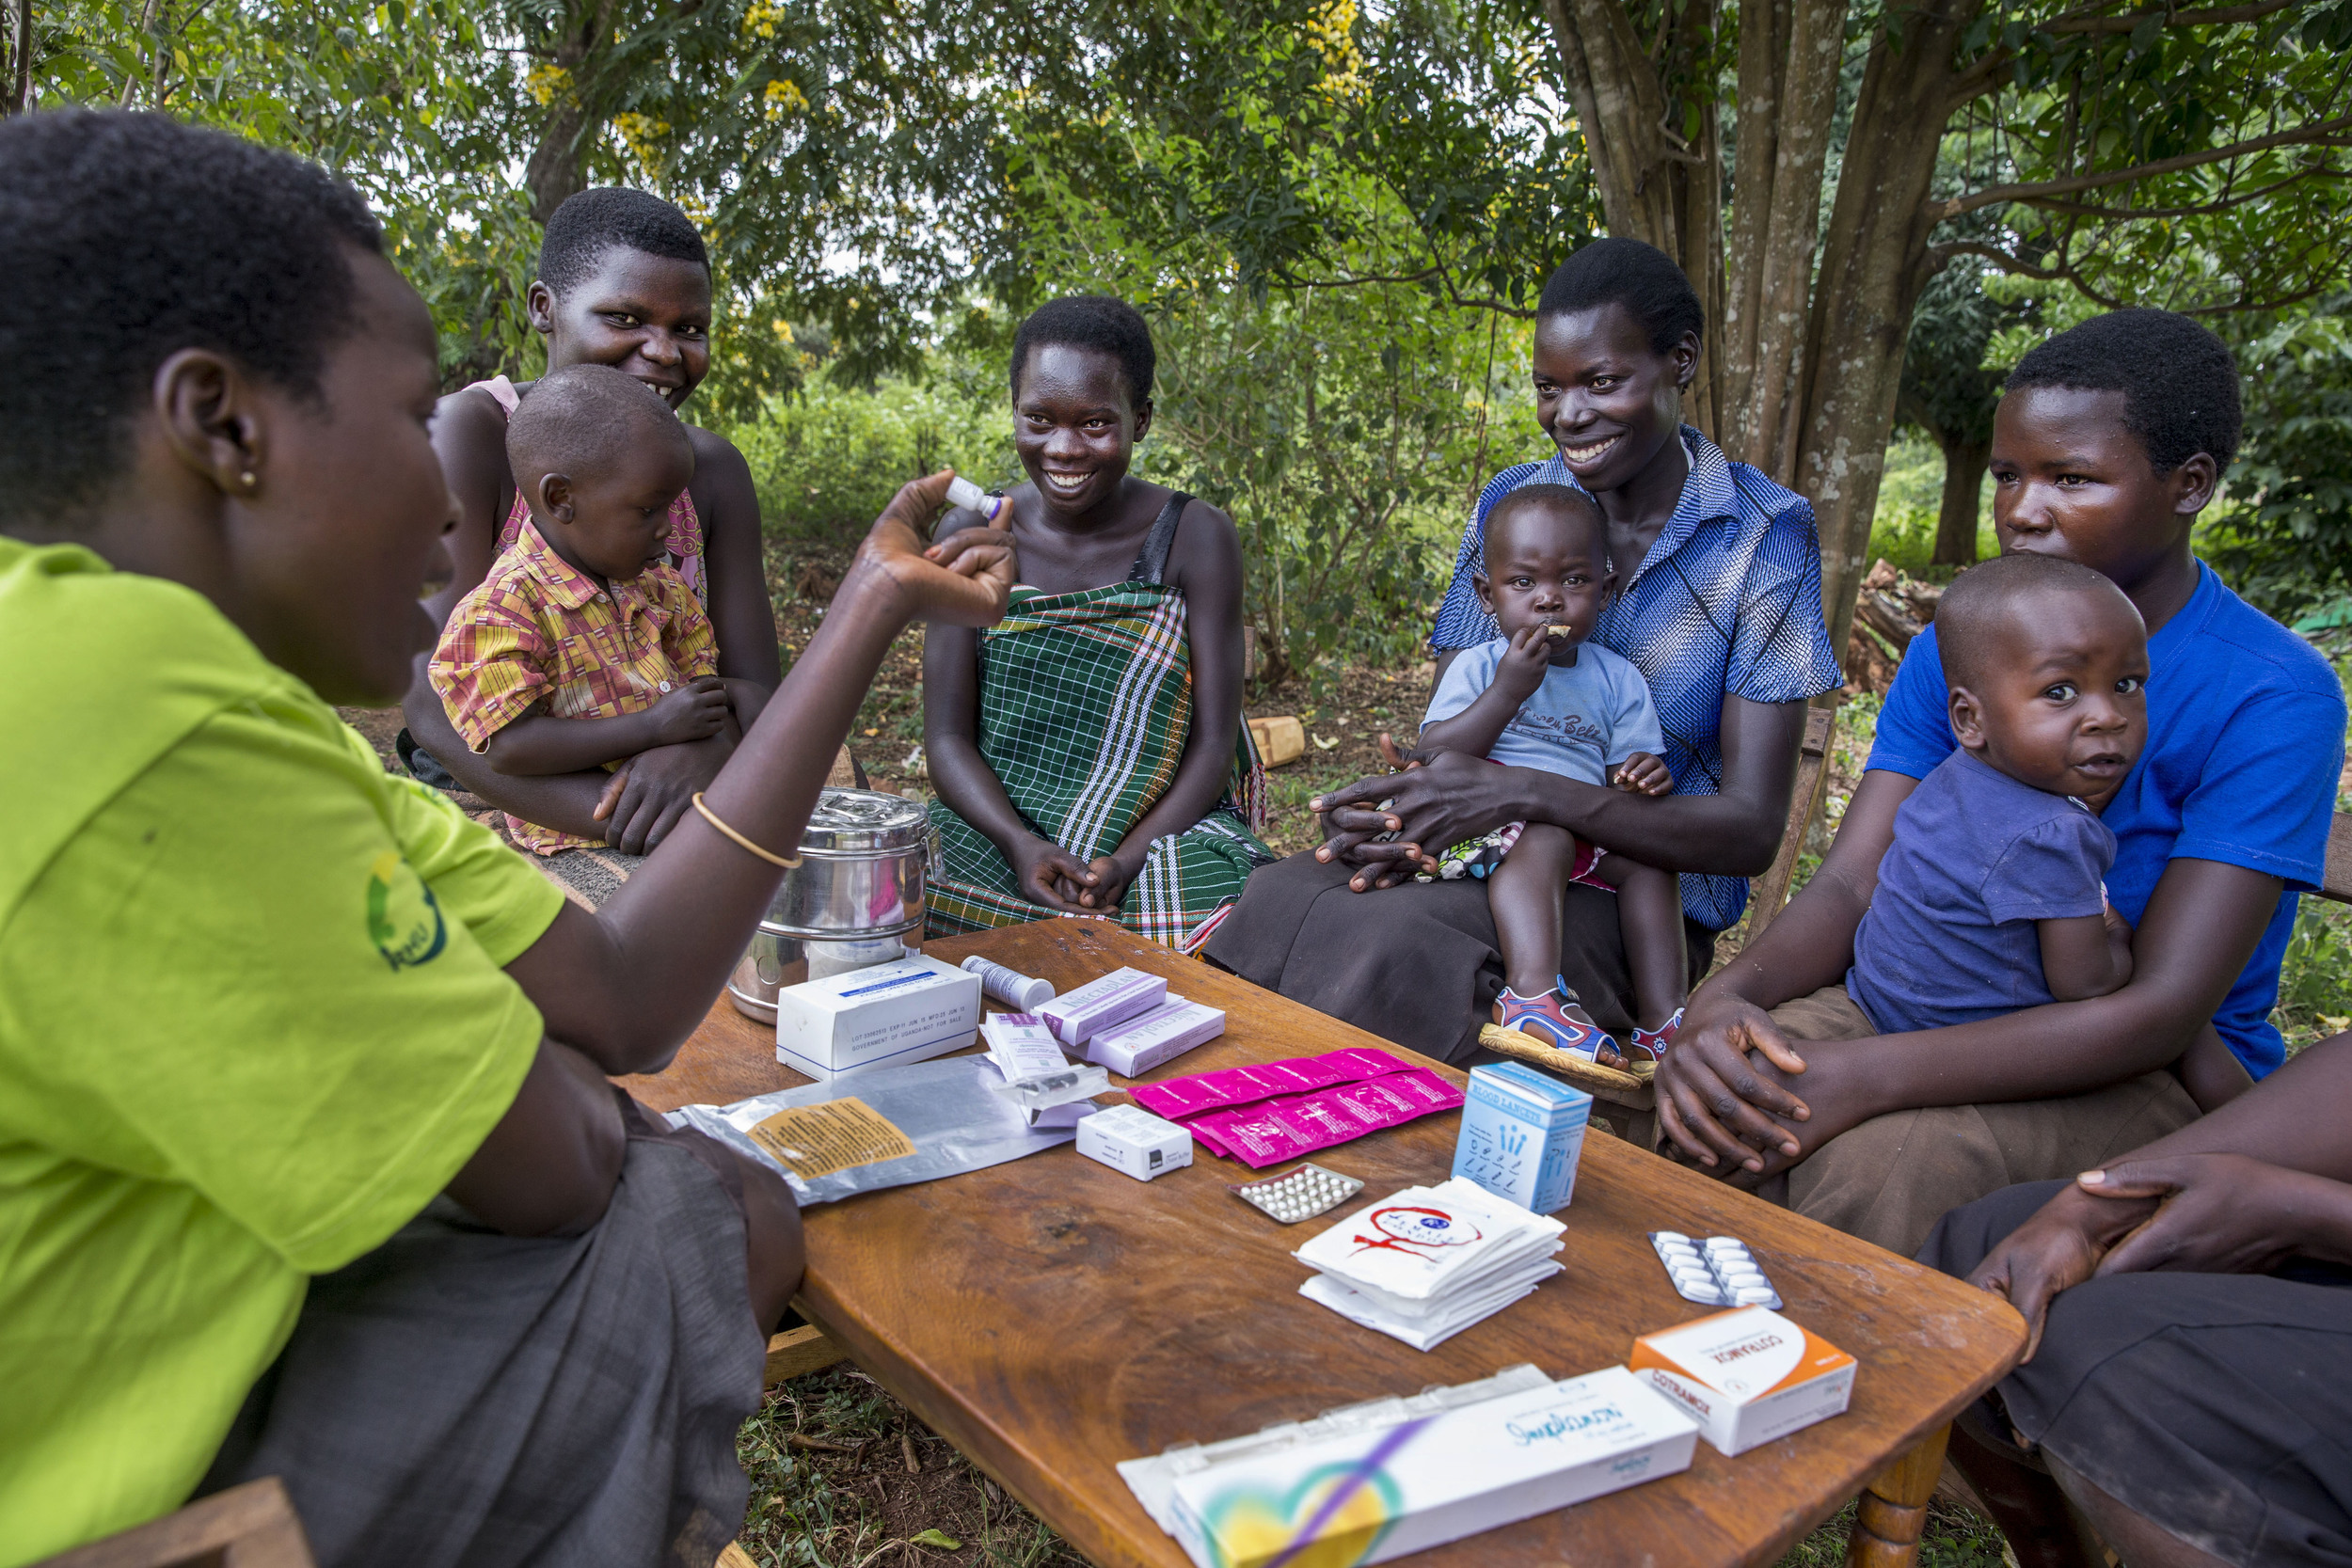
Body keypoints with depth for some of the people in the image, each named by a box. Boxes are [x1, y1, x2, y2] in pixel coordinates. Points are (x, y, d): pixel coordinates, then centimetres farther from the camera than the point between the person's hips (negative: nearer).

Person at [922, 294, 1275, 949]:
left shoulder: (1197, 538, -4)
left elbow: (1213, 742, -5)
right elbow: (947, 736, -1)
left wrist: (1125, 863, -21)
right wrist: (1022, 846, -20)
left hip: (1164, 836, -1)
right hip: (997, 828, 2)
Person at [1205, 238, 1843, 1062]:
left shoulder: (1765, 533, -6)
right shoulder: (1511, 503, 7)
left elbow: (1752, 830, -12)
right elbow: (1445, 729, 7)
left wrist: (1524, 793, -27)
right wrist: (1398, 812, -19)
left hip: (1643, 897, -3)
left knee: (1386, 938, -33)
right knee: (1279, 894, -28)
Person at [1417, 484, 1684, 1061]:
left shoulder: (1619, 681, 14)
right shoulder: (1478, 667, 4)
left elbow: (1624, 777, 12)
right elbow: (1434, 760, -9)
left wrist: (1645, 778, -14)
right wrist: (1508, 691, -16)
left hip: (1586, 832, 5)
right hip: (1487, 824, -5)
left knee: (1648, 859, -17)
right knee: (1544, 838, -33)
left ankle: (1662, 1016, -17)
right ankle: (1532, 990, -45)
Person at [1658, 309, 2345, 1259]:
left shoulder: (2271, 697, -14)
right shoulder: (1954, 649, 3)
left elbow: (2163, 1008, -22)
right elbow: (1852, 882, -6)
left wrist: (1866, 1076, -35)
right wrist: (1726, 998, -29)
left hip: (2164, 1077, -4)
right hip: (1944, 1015, 5)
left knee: (1877, 1156, -33)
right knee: (1718, 1082, -23)